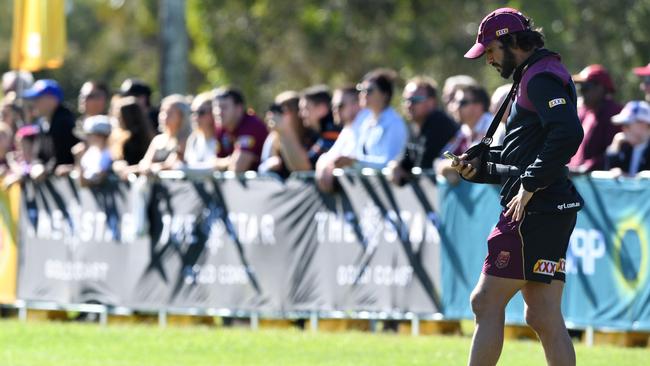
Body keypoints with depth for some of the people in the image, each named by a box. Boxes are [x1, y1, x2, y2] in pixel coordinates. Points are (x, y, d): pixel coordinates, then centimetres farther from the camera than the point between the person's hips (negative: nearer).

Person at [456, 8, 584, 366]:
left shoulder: (542, 77, -9)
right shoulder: (532, 78, 23)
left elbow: (568, 133, -26)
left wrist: (529, 187, -23)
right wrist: (478, 168, 14)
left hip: (535, 210, -10)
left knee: (486, 303, -8)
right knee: (544, 318, 7)